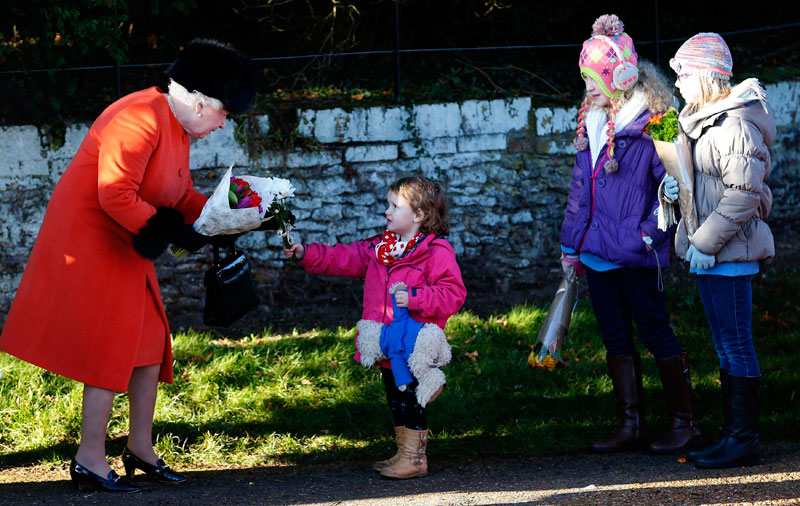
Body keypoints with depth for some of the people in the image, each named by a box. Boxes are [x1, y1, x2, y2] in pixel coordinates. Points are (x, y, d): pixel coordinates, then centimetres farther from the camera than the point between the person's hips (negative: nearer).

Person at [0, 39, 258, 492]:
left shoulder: (178, 127, 10)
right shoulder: (139, 119, -24)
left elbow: (181, 195, 16)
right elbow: (115, 196, -29)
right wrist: (174, 233, -25)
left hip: (125, 249, 10)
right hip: (90, 244, -10)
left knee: (150, 344, 11)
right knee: (111, 349, -9)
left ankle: (141, 448, 22)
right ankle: (90, 460, -3)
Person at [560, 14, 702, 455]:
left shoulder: (650, 122, -12)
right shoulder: (591, 124, 13)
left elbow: (673, 181, -13)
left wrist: (650, 233, -16)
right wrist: (571, 244, 18)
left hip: (634, 254, -8)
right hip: (597, 250, 8)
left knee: (655, 334, -1)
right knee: (616, 339, 10)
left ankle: (684, 423, 6)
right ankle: (631, 426, 15)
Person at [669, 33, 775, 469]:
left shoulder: (734, 125, -16)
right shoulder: (700, 120, 15)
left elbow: (744, 195, -22)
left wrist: (706, 242, -20)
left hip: (728, 253, -10)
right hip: (709, 252, 10)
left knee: (736, 344, -6)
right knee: (726, 346, 13)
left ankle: (744, 439, -2)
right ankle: (735, 434, 18)